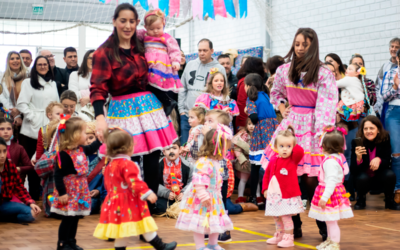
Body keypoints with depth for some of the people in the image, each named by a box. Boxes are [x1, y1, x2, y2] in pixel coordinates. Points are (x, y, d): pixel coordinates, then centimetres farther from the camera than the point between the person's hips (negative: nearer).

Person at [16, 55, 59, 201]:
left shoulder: (53, 83, 17)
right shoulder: (28, 82, 1)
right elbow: (22, 104, -6)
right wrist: (32, 118, -13)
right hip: (33, 129, -4)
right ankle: (33, 195, 5)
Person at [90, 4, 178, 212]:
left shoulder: (141, 47, 9)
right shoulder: (104, 52, -8)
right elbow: (98, 88, -17)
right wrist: (100, 117, -30)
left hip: (149, 107, 5)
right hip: (124, 112, -5)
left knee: (152, 165, 4)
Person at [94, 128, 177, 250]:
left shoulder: (110, 165, 12)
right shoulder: (127, 164, -17)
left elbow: (107, 184, 20)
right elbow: (134, 182, -25)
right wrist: (147, 193, -26)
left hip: (115, 201, 8)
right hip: (130, 203, -8)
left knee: (121, 232, 9)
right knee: (147, 227, 4)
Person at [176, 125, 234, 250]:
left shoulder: (215, 163, 9)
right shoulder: (203, 163, -24)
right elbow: (199, 182, -29)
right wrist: (203, 196, -31)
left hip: (214, 199, 10)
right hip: (200, 201, -10)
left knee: (215, 222, 17)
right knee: (200, 223, -3)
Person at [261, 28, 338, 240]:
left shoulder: (324, 74, -6)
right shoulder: (284, 70, 8)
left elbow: (327, 106, -14)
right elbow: (275, 93, 27)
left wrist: (323, 133, -26)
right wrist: (281, 108, 8)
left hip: (312, 128, -4)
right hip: (290, 125, 4)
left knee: (311, 179, -7)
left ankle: (325, 227, 8)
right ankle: (294, 226, 13)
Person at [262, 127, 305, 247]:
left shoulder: (293, 159, -8)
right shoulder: (273, 160, 4)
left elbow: (300, 151, -30)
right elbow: (267, 174, 12)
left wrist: (292, 144, -15)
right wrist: (265, 188, 7)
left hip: (288, 195, -6)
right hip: (274, 195, 6)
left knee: (285, 216, -8)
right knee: (276, 216, 17)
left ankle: (288, 238, 4)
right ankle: (279, 235, 34)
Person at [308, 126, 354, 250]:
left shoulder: (330, 161, -24)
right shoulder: (337, 157, 8)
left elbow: (331, 181, -27)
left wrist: (324, 197, -27)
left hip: (330, 193, -11)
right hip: (336, 191, 11)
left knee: (331, 220, -1)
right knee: (329, 221, 22)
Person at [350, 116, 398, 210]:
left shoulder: (385, 139, -14)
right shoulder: (356, 142, -19)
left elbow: (387, 162, -13)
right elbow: (353, 171, -22)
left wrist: (378, 160, -37)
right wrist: (358, 158, -43)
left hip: (380, 178, 1)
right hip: (364, 180, -1)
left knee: (390, 174, -29)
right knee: (362, 178, -33)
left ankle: (389, 200, 1)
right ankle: (361, 199, 1)